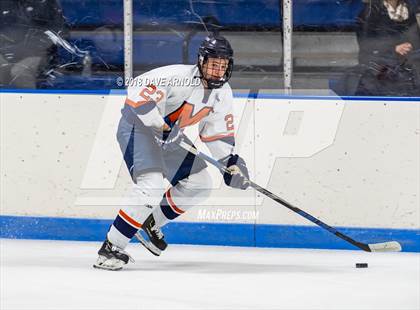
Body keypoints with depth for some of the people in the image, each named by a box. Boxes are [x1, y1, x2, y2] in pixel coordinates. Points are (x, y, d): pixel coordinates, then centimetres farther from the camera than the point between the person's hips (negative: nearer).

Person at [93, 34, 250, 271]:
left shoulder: (223, 94, -2)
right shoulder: (179, 77, -28)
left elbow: (219, 133, 7)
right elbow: (137, 91, -35)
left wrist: (231, 161, -6)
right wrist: (160, 125, -34)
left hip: (170, 136, 9)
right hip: (138, 126, -9)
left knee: (200, 184, 5)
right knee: (152, 186, -26)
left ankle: (151, 223, 21)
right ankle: (111, 248, -22)